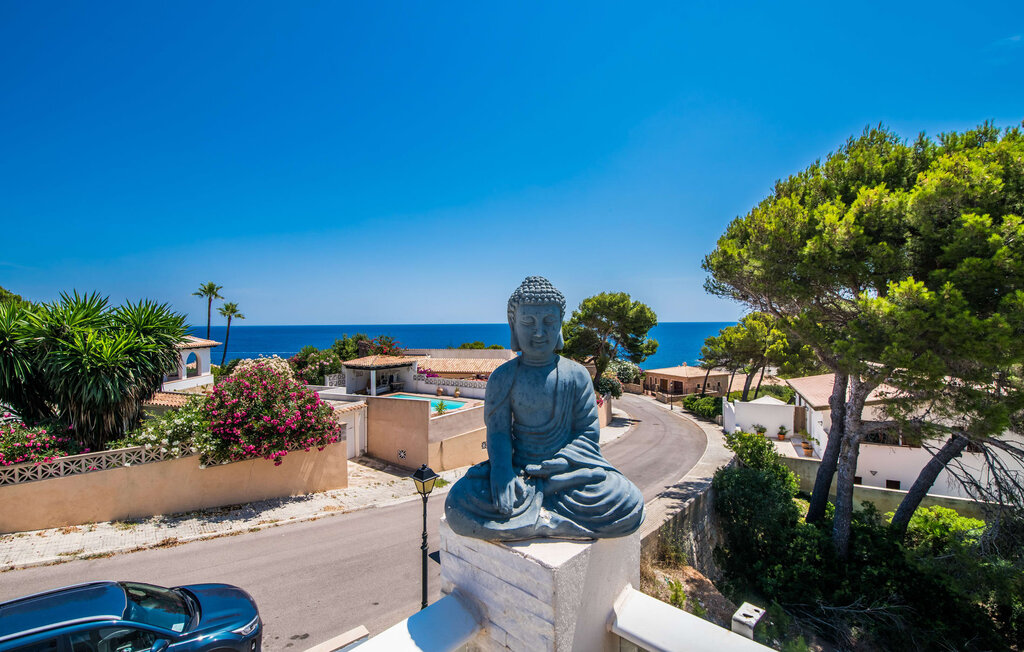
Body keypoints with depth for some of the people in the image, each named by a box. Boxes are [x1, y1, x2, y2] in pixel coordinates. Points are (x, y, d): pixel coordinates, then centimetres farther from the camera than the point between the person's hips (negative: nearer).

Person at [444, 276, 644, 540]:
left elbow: (588, 432, 1)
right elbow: (497, 433, -2)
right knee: (459, 504, -26)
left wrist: (555, 464, -14)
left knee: (630, 505, -24)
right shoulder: (503, 378, -1)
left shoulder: (576, 375, -1)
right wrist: (502, 471, -22)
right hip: (519, 470, 0)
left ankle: (527, 516, -15)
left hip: (567, 468, 1)